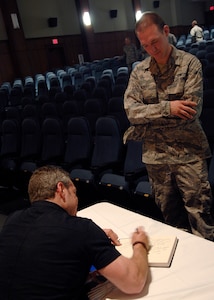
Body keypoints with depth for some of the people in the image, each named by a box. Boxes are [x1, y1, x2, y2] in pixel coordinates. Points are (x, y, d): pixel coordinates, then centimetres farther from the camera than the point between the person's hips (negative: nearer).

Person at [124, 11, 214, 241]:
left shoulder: (190, 63, -5)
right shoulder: (139, 72, 5)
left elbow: (193, 110, -15)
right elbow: (131, 111, -6)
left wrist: (145, 124, -12)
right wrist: (167, 107, -19)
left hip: (189, 153, -3)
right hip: (156, 156, 3)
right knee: (169, 213, 15)